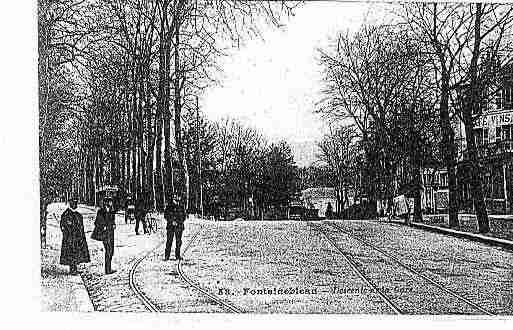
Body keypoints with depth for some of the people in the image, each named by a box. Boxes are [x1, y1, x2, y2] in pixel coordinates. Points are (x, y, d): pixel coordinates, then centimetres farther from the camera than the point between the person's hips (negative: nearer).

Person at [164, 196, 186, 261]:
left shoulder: (181, 207, 8)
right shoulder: (169, 206, 1)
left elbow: (183, 216, 10)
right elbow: (166, 215, 0)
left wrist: (178, 222, -5)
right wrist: (172, 221, -12)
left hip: (179, 226, 2)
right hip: (170, 226, -2)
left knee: (178, 241, 4)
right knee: (169, 241, -5)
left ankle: (177, 255, 15)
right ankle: (166, 256, 1)